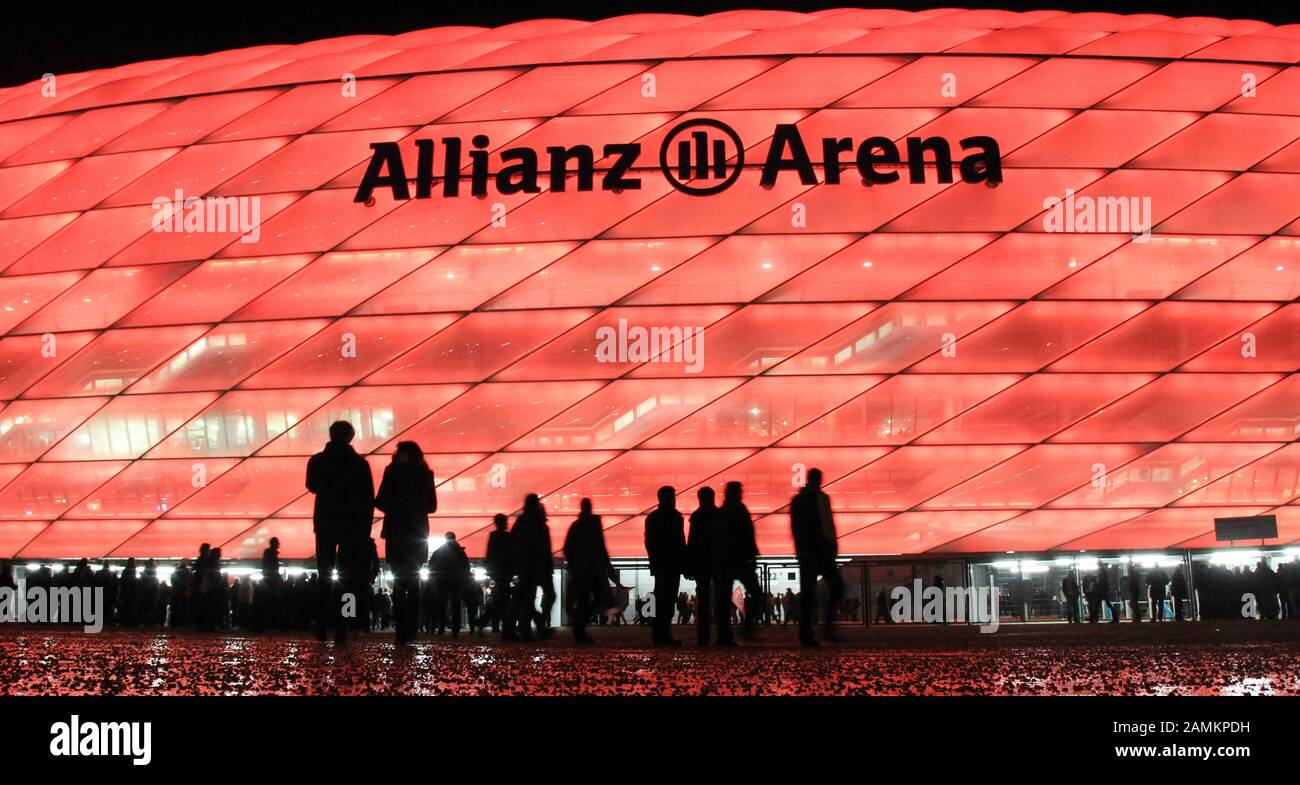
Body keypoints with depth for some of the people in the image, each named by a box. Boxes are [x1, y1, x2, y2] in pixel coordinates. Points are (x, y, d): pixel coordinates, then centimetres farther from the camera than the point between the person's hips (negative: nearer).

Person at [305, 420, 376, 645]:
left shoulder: (317, 461, -1)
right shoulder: (360, 463, -3)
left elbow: (312, 486, 16)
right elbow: (369, 499, -2)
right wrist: (365, 529, 3)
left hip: (325, 524, 1)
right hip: (353, 526, -1)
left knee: (324, 576, 13)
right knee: (346, 579, 2)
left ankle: (321, 627, 3)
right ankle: (340, 630, -6)